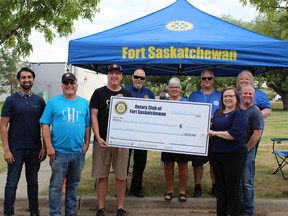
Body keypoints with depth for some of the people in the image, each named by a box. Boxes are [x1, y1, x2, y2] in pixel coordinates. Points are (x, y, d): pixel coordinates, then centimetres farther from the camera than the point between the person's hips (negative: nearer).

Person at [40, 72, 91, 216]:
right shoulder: (53, 102, -1)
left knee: (74, 184, 15)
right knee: (56, 185, 3)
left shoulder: (84, 103, 8)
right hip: (59, 152, -3)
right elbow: (45, 125, -3)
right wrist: (49, 147, -10)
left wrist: (86, 144, 2)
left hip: (78, 152, 3)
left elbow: (87, 126, 10)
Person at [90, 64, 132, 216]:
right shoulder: (99, 93, 2)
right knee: (102, 175, 4)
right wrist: (98, 138, -13)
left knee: (121, 176, 5)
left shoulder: (127, 95, 10)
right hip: (102, 140, -2)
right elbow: (94, 116, -3)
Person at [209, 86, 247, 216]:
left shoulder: (240, 113, -10)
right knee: (220, 187, 15)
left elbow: (235, 134, -23)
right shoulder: (218, 112, 11)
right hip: (217, 154, 7)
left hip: (234, 155, -7)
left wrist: (215, 133, -16)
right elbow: (212, 128, 19)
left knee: (232, 188, 4)